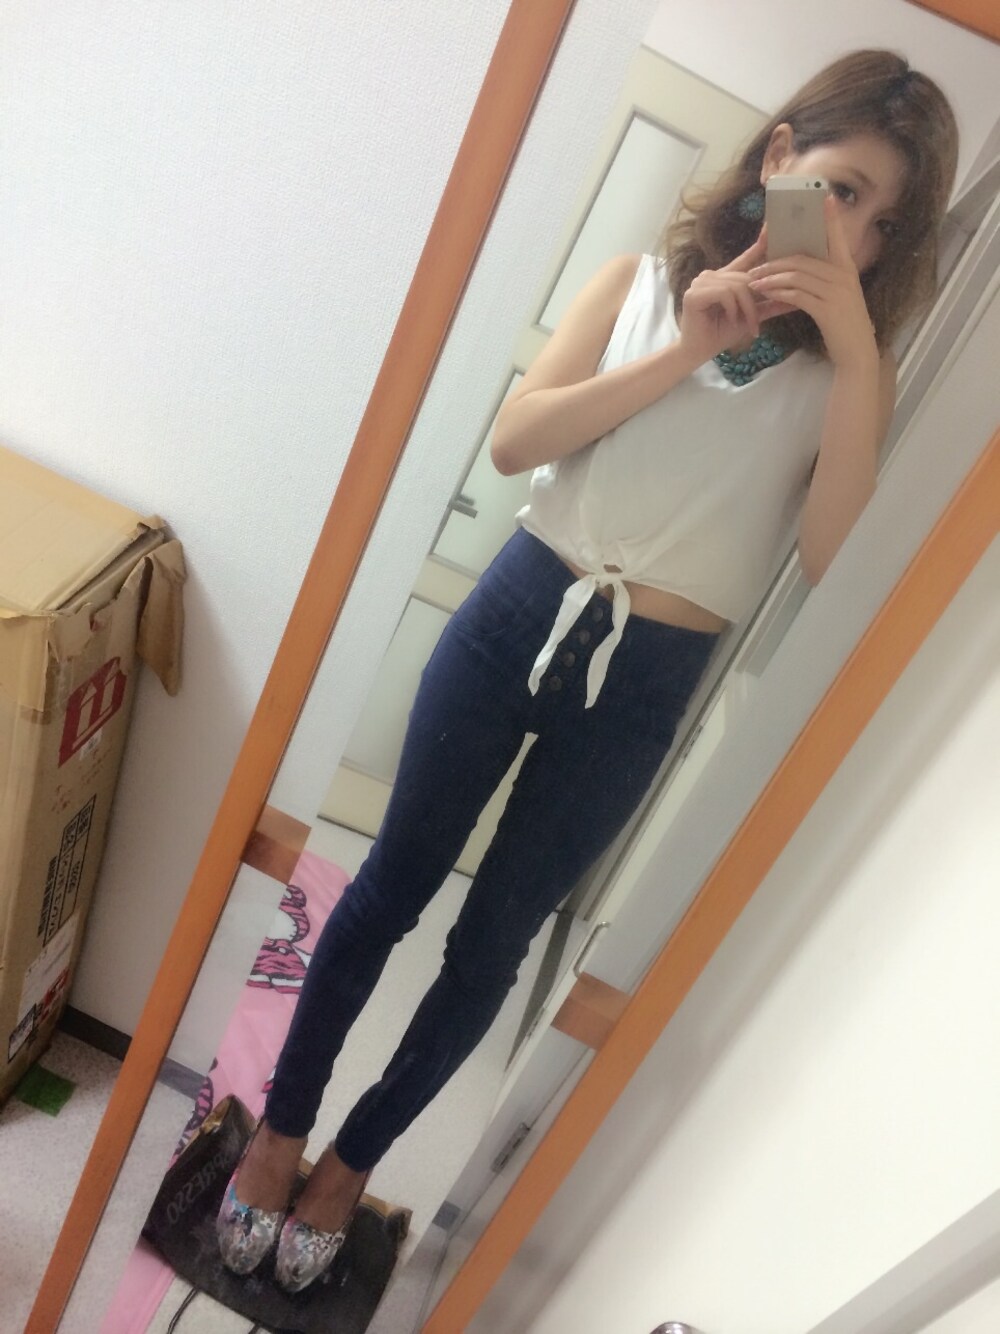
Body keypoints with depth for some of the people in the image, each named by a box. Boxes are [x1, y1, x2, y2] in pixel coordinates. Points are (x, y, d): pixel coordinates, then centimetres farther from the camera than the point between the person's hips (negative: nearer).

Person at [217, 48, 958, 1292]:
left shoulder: (852, 366, 3)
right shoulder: (644, 280, 4)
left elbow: (830, 553, -13)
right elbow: (514, 438, -7)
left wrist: (854, 347, -15)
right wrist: (681, 354, -14)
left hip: (646, 681, 0)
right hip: (521, 608, 0)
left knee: (494, 936, 11)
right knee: (393, 882, 10)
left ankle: (351, 1161, 36)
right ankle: (278, 1127, 35)